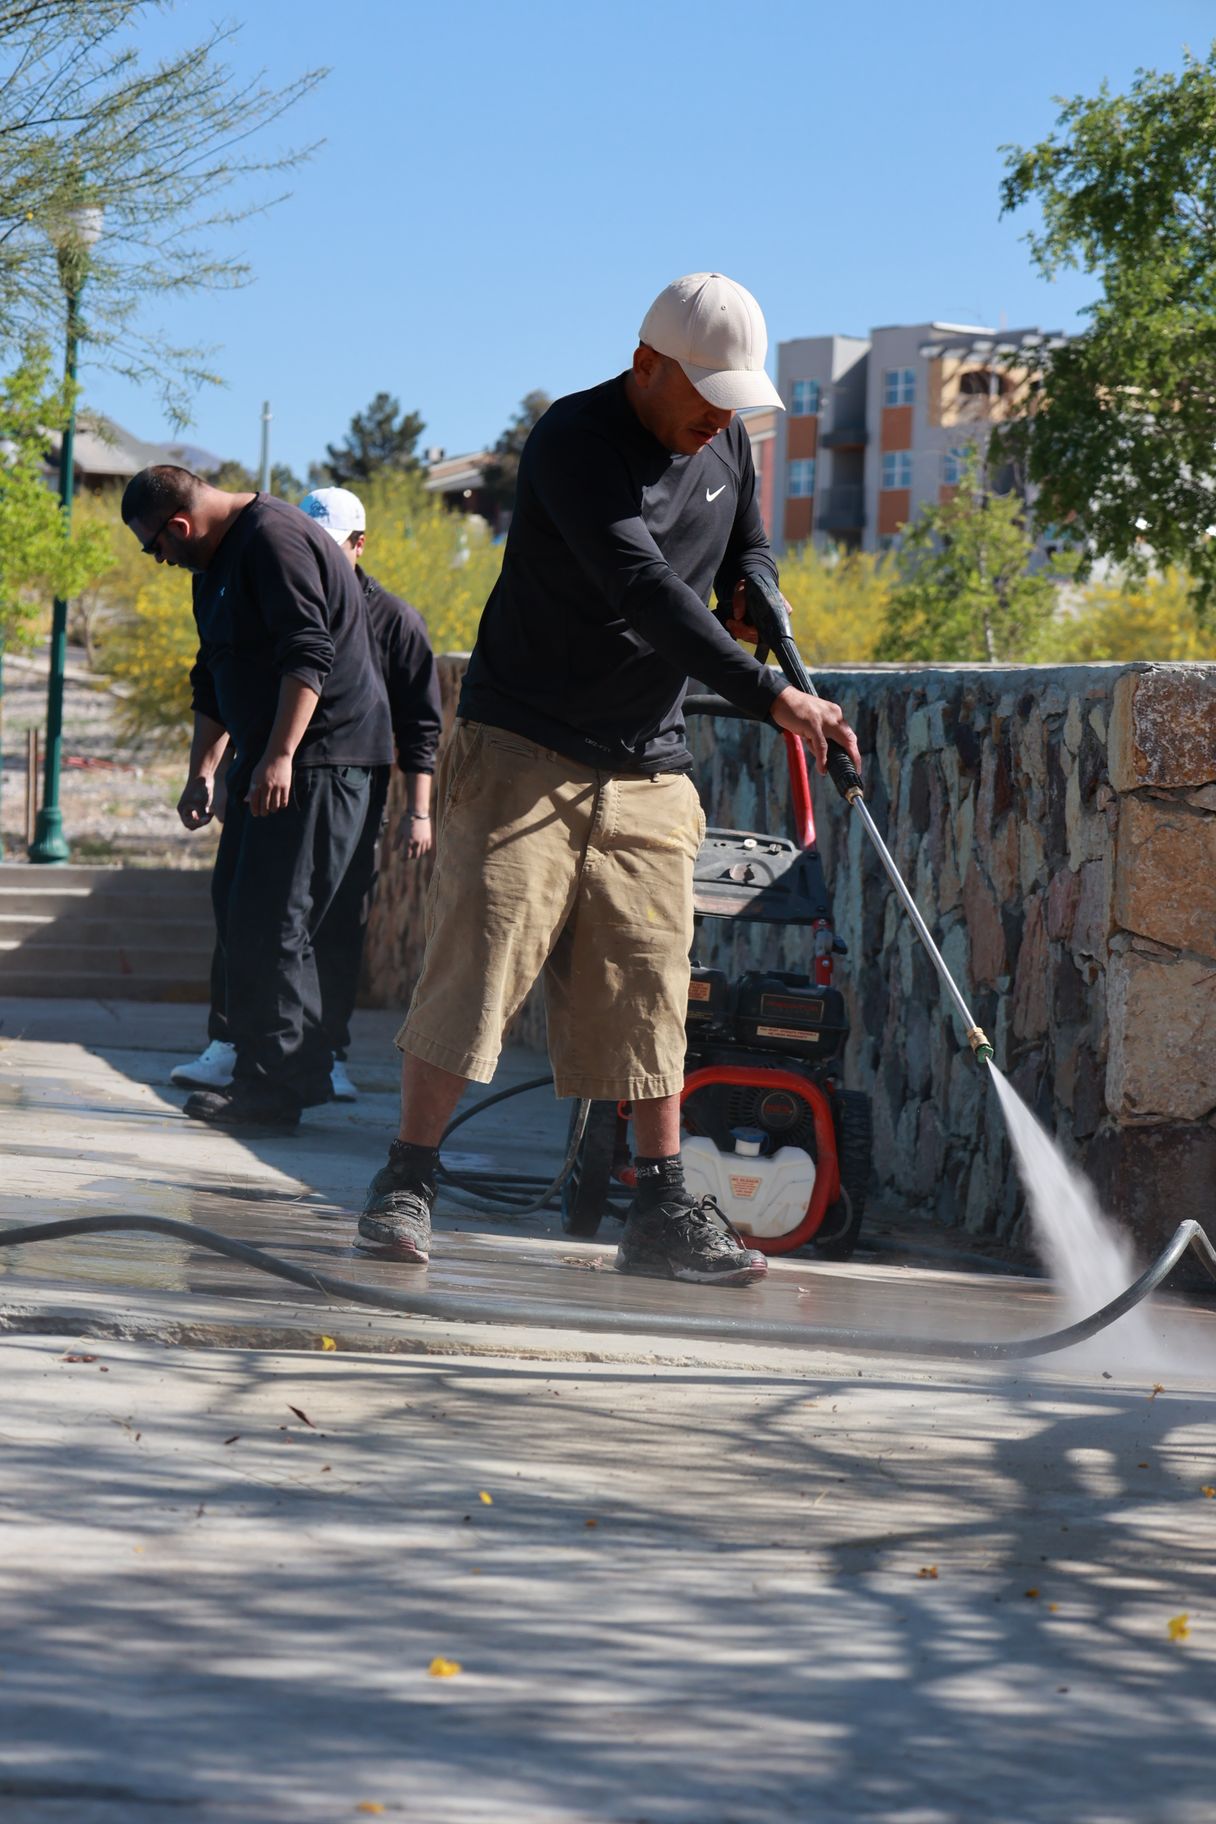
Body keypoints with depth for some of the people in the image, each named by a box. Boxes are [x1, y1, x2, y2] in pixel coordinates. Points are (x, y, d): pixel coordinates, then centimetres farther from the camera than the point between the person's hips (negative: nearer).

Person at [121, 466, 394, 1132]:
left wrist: (279, 756, -28)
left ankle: (270, 1088, -8)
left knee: (268, 925, -11)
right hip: (269, 761, 11)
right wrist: (204, 769, 20)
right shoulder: (216, 565, 19)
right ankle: (302, 1071, 14)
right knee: (237, 909, 10)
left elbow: (308, 654, -24)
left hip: (320, 758, -11)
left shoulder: (273, 539, -14)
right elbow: (214, 680, 26)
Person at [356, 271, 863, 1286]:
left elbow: (748, 546, 27)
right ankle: (407, 1185, 2)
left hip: (649, 773, 6)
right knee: (477, 963, -8)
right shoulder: (574, 441, -17)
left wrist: (753, 584, 1)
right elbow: (646, 591, -29)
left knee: (647, 990, 3)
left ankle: (663, 1214, 5)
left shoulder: (726, 447, 7)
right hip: (525, 752, -6)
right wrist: (771, 696, -35)